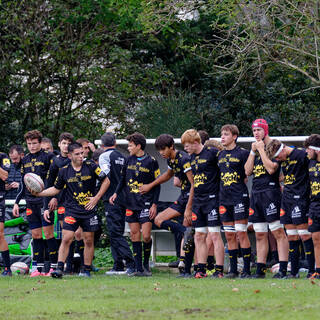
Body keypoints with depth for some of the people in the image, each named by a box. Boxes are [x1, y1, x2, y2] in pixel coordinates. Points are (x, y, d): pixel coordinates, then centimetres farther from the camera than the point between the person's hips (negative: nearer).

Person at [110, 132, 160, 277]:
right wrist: (116, 193, 3)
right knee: (134, 236, 2)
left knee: (146, 236, -9)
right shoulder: (129, 160, 8)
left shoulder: (151, 162, -4)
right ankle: (139, 268, 4)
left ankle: (146, 264, 12)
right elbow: (123, 179, 19)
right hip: (131, 204, 4)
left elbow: (157, 185, -2)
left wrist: (154, 204, -7)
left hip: (146, 204, -4)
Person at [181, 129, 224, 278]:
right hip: (198, 200, 8)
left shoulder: (212, 153, -10)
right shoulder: (193, 157, 13)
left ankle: (219, 270, -6)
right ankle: (201, 269, 12)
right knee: (199, 235, 7)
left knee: (215, 235, -8)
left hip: (212, 199, -8)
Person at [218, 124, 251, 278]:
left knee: (241, 233, -9)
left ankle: (246, 269, -6)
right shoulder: (220, 155, 14)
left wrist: (238, 184, -3)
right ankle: (233, 269, 11)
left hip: (240, 197, -6)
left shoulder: (243, 153, -3)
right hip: (224, 199, 6)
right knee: (229, 236, 6)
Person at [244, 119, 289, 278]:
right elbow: (247, 171, 10)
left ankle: (283, 269, -13)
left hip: (271, 191, -8)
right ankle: (260, 269, 12)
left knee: (278, 232, -10)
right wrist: (253, 151, 2)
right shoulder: (254, 148, 18)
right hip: (255, 193, 8)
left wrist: (261, 150, -10)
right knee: (260, 235, 9)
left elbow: (271, 168, -17)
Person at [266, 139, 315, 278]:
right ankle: (294, 271, 11)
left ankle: (312, 270, -5)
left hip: (300, 199, -7)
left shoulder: (301, 155, -10)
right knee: (291, 237, 7)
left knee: (304, 234, -8)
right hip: (287, 198, 7)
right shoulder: (283, 160, 13)